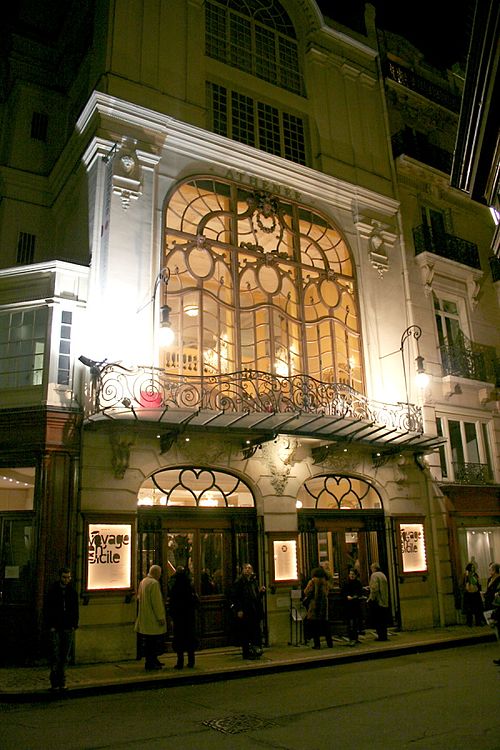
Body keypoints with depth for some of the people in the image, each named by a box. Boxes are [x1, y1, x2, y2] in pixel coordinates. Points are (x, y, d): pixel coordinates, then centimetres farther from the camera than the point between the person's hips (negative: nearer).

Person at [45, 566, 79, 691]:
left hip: (68, 629, 3)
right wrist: (51, 626, -8)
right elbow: (48, 610, -1)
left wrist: (74, 625, 2)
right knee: (55, 656, -4)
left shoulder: (72, 592, 8)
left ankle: (62, 682, 13)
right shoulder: (52, 591, 0)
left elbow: (75, 611, 12)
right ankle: (54, 682, 2)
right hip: (55, 628, -3)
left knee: (65, 657, 5)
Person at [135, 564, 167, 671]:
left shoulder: (142, 582, 10)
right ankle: (150, 663, 2)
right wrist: (161, 617, -14)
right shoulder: (154, 583, -19)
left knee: (149, 641, 16)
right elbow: (156, 602, -20)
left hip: (144, 617, 10)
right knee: (152, 641, -2)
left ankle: (153, 660, 25)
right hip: (152, 617, -10)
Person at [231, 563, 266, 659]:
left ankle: (256, 651, 15)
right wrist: (238, 610, -17)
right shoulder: (239, 582, -7)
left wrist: (261, 591, 1)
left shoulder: (254, 581, 13)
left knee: (256, 632, 5)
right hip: (244, 612, -6)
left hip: (255, 611, 6)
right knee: (245, 633, 0)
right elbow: (234, 597, -12)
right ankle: (246, 653, 10)